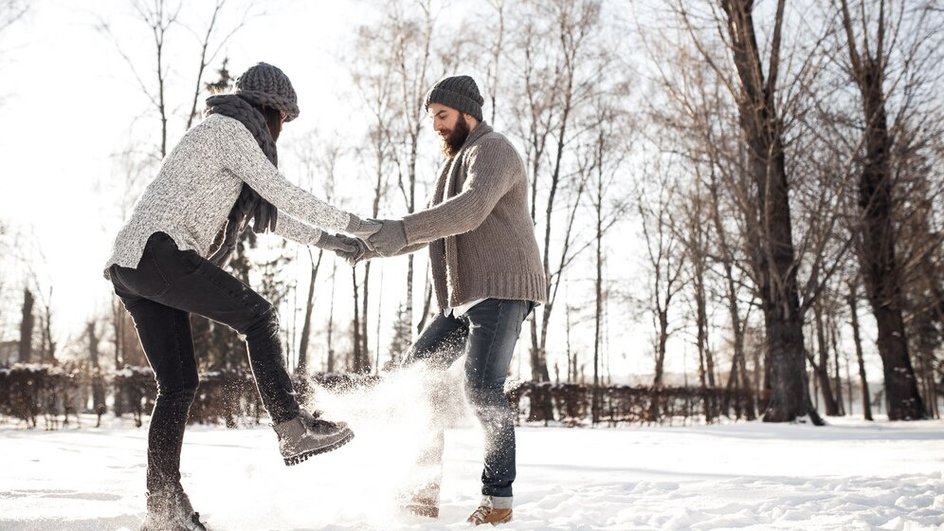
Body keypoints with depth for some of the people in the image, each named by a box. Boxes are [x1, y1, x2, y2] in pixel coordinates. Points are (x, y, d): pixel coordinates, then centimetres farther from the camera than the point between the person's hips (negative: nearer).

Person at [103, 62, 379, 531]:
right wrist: (353, 224, -2)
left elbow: (262, 212, 32)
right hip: (158, 252, -9)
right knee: (257, 314, -7)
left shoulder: (221, 133, 28)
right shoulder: (228, 128, -2)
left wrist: (326, 240, 31)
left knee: (178, 383, 7)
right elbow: (281, 193, -9)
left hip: (129, 265, 9)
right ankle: (291, 427, -14)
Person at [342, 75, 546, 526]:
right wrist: (370, 247, 11)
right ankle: (426, 488, 6)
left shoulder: (491, 150, -7)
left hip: (503, 289, -10)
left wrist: (402, 228, -37)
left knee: (482, 388, -18)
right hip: (465, 297, 10)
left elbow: (471, 209, -28)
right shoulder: (457, 162, 24)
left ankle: (498, 498, -6)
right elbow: (428, 232, 24)